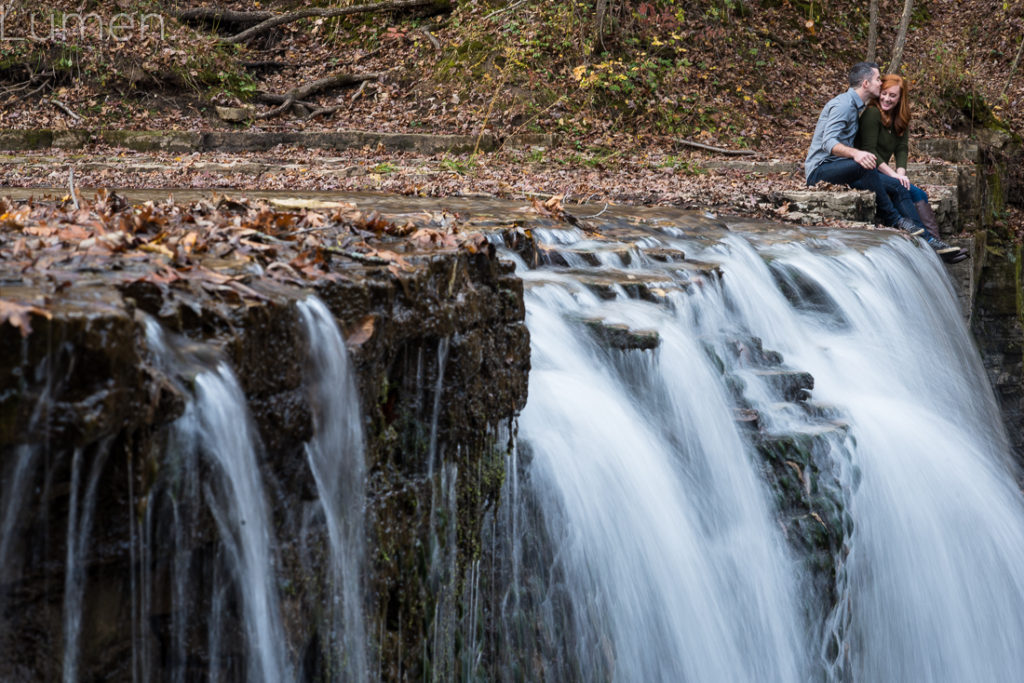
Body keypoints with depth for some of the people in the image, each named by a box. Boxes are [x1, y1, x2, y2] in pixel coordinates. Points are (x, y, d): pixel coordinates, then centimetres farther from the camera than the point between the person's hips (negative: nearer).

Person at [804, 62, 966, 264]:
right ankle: (894, 220, -26)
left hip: (842, 171, 10)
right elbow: (829, 143, -27)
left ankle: (928, 241, -8)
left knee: (897, 187, -3)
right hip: (820, 170, -10)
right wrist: (855, 154, -46)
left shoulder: (856, 106, 19)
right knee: (864, 166, -37)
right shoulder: (843, 104, -13)